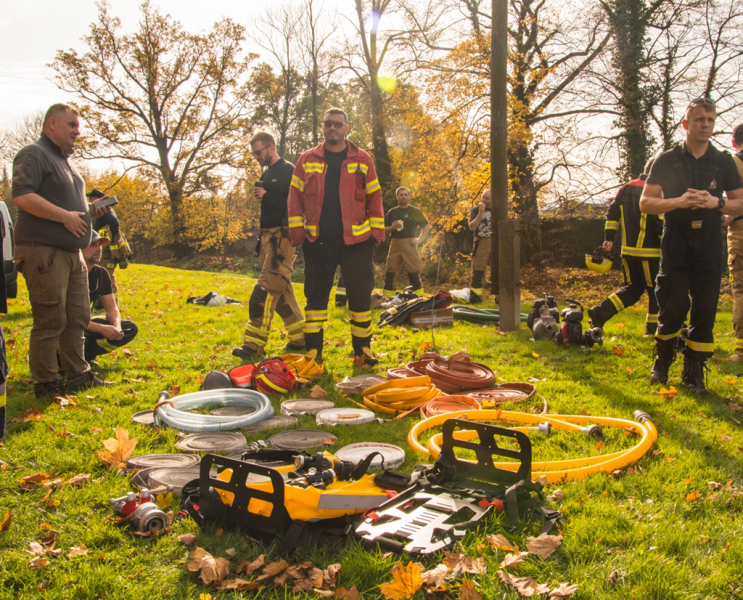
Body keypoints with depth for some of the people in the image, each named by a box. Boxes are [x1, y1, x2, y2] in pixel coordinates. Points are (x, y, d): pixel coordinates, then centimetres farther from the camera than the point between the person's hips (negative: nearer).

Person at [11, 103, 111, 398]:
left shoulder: (66, 160, 22)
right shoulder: (34, 155, -7)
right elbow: (22, 196, -21)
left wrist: (89, 210, 11)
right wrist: (65, 216, -21)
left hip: (72, 252, 9)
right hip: (43, 251, -9)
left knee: (77, 318, 12)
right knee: (50, 321, -6)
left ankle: (78, 375, 22)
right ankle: (46, 384, 3)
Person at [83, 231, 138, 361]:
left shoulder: (101, 273, 0)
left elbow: (111, 308, 2)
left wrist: (116, 327, -20)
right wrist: (101, 328, -32)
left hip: (85, 324, 7)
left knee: (130, 329, -5)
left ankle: (84, 353, -7)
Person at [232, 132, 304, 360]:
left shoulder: (287, 170, -7)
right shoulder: (267, 174, 20)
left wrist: (267, 196, -15)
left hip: (282, 236, -10)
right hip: (268, 236, 10)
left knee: (267, 288, -14)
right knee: (280, 289, 11)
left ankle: (254, 343, -15)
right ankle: (300, 337, 19)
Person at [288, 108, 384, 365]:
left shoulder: (362, 159, 8)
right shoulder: (307, 160, 9)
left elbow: (374, 197, 7)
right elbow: (295, 197, 7)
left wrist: (377, 230, 0)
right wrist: (297, 230, -2)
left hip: (356, 240, -1)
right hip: (318, 240, 1)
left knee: (360, 294, 1)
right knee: (316, 294, 6)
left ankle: (362, 348, 14)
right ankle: (313, 350, 15)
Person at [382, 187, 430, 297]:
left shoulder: (415, 211, 7)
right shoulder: (391, 212, 14)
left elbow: (427, 226, 7)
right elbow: (384, 230, 15)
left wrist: (419, 239, -5)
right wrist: (392, 228, -6)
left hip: (409, 244, -3)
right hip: (394, 244, 3)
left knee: (413, 272, -8)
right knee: (390, 272, -1)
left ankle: (418, 296, -5)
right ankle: (388, 297, 4)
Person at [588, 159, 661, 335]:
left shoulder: (626, 188, 10)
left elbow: (612, 212, 12)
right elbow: (660, 223, -17)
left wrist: (609, 238, 16)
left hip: (628, 251, 7)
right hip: (649, 252, -7)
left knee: (633, 288, 16)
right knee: (655, 291, 8)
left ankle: (600, 312, 1)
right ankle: (652, 330, 13)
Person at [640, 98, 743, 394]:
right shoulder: (667, 161, 3)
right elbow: (645, 203, 0)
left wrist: (716, 203, -11)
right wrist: (679, 201, -16)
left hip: (709, 245, 2)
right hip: (675, 244, -2)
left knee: (705, 311, 2)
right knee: (673, 309, -5)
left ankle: (693, 373, 12)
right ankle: (661, 364, 17)